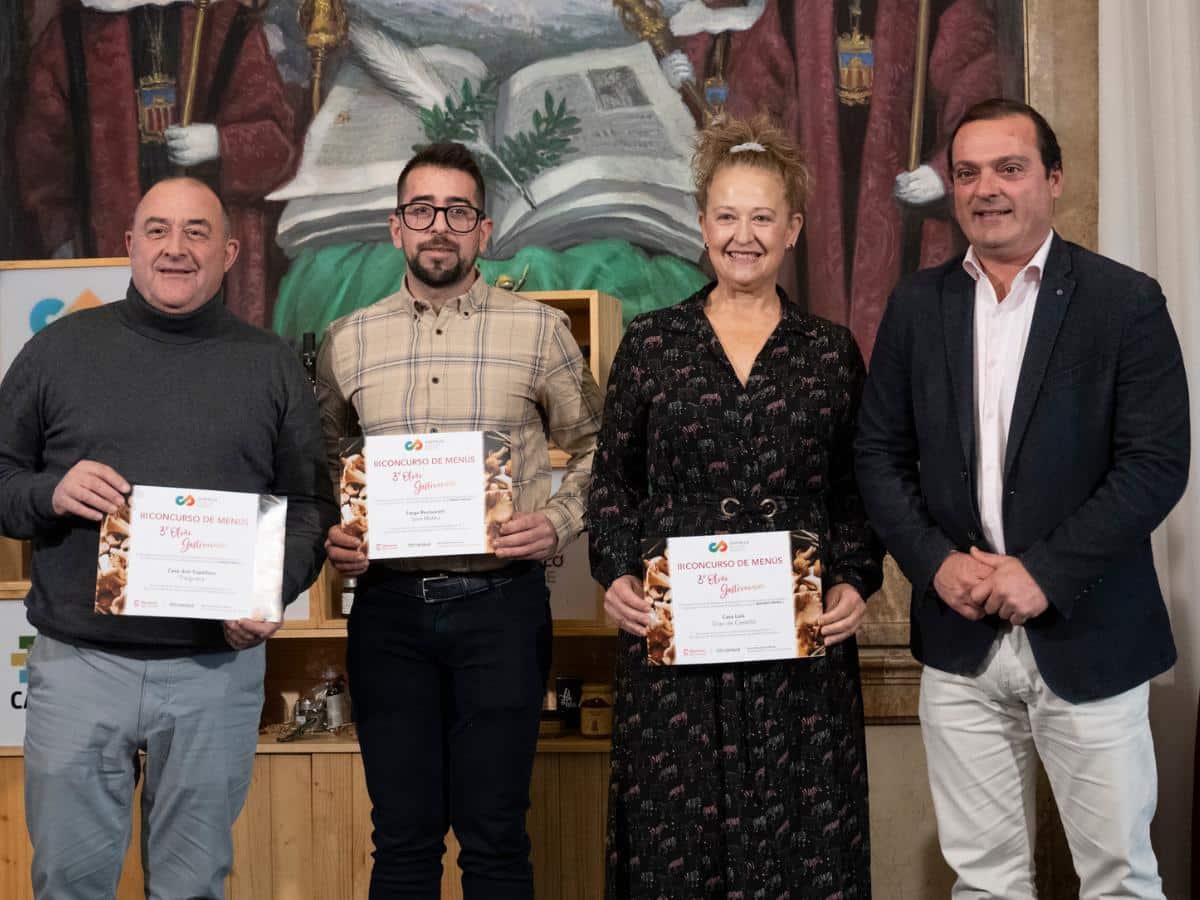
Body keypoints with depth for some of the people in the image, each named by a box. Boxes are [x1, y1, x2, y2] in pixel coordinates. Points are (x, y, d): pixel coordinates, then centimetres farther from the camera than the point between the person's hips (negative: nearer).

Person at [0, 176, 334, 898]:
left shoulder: (272, 365, 7)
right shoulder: (59, 350, 6)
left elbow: (310, 502, 7)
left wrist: (274, 590, -10)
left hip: (218, 669, 0)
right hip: (78, 664, 0)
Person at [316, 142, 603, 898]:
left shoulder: (539, 331, 2)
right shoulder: (349, 340, 9)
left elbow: (596, 449, 8)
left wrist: (559, 522, -8)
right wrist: (329, 535, -1)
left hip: (501, 600, -2)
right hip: (388, 603, 2)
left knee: (495, 835, 5)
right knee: (403, 835, 9)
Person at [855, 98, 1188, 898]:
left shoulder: (1125, 301, -4)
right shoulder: (918, 305, 7)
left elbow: (1156, 464, -10)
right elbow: (881, 455, 7)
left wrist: (1046, 573, -16)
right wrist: (936, 560, -8)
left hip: (1086, 640, -2)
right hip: (959, 643, 3)